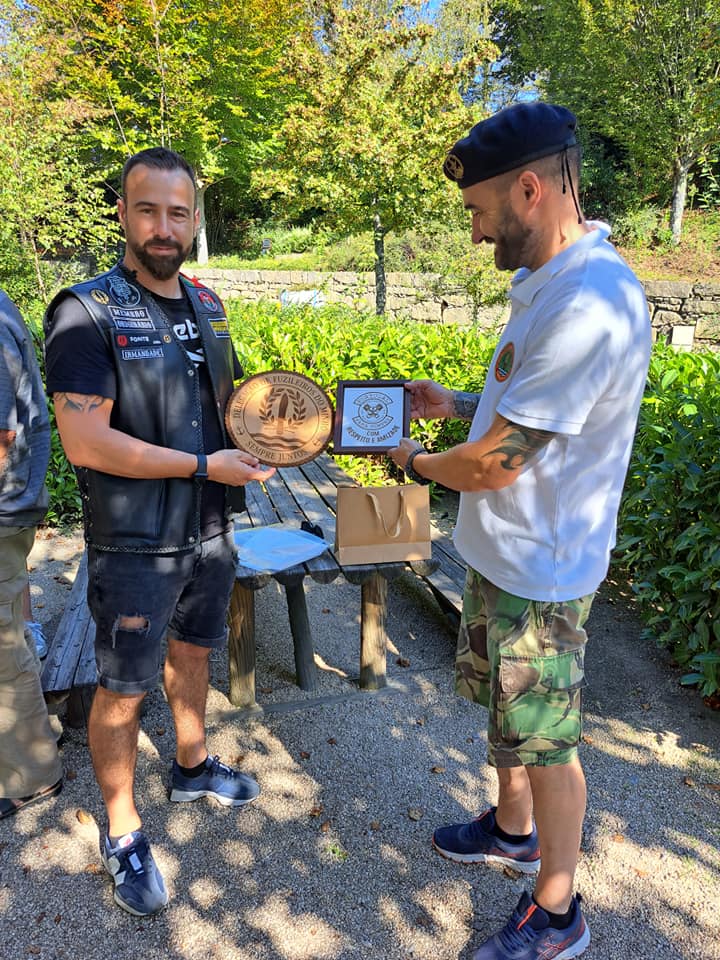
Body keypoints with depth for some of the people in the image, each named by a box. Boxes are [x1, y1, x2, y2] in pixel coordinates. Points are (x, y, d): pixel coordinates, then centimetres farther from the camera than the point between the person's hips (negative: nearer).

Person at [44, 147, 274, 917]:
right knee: (123, 689, 8)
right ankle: (122, 834, 31)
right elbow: (85, 443, -23)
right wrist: (206, 465, -21)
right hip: (135, 544, -6)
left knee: (193, 652, 23)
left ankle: (192, 767, 48)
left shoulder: (207, 307, 6)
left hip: (209, 532, 7)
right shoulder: (87, 313, -16)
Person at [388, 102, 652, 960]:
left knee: (546, 741, 10)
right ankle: (514, 830, 51)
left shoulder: (588, 305, -28)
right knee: (504, 708, 26)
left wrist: (415, 461, -8)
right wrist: (457, 403, 4)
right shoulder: (551, 283, 6)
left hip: (539, 569, -9)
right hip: (501, 551, 9)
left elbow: (494, 465, -26)